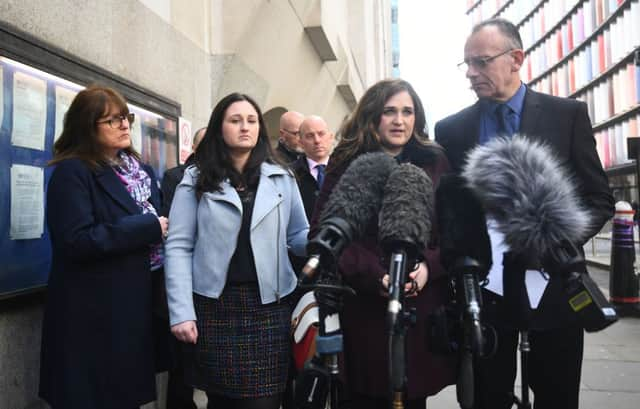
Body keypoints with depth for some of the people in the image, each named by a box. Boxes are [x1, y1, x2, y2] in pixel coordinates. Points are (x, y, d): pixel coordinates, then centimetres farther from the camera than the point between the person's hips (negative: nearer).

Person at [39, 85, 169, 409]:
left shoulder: (141, 171, 13)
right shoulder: (72, 173, -10)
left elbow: (159, 221, 21)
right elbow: (76, 242, -21)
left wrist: (167, 227, -2)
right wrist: (148, 227, -18)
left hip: (135, 304, 7)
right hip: (94, 314, -7)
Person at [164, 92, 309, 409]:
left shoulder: (282, 178, 8)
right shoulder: (196, 180, 2)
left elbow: (298, 237, 8)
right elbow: (179, 247, -2)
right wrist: (181, 312, -9)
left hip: (268, 306, 1)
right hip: (215, 306, 0)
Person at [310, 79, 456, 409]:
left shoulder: (435, 162, 9)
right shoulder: (346, 164, 3)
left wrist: (430, 265, -11)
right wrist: (374, 276, -15)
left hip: (424, 303, 2)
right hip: (366, 305, -1)